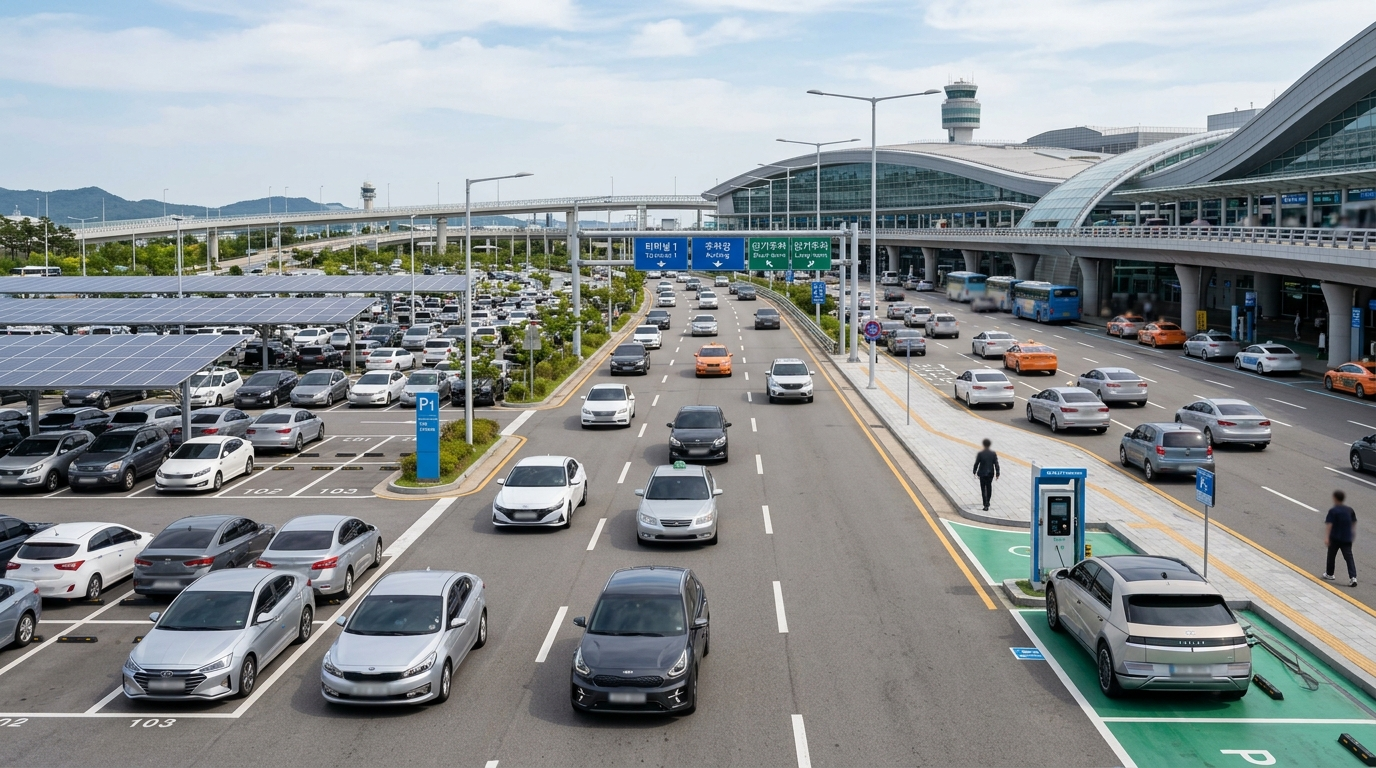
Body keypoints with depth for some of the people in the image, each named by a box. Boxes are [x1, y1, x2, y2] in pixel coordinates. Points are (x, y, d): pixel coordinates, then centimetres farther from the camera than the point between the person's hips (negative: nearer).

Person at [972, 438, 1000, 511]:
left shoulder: (980, 454, -15)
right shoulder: (993, 454, -7)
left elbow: (976, 464, -8)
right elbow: (996, 464, -5)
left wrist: (974, 472, 7)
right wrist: (997, 474, 2)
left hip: (982, 474, -3)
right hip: (990, 473, 3)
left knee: (983, 489, 2)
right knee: (989, 487, 21)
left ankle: (986, 505, -6)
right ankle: (987, 502, 35)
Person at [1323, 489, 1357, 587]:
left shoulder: (1333, 511, -12)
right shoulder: (1349, 510, 4)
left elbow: (1329, 524, -20)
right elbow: (1354, 522, 18)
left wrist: (1326, 537, -25)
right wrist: (1353, 532, 34)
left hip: (1335, 538, -4)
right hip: (1347, 538, 4)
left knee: (1331, 556, 15)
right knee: (1349, 557, 0)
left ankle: (1329, 574, 29)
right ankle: (1353, 577, -14)